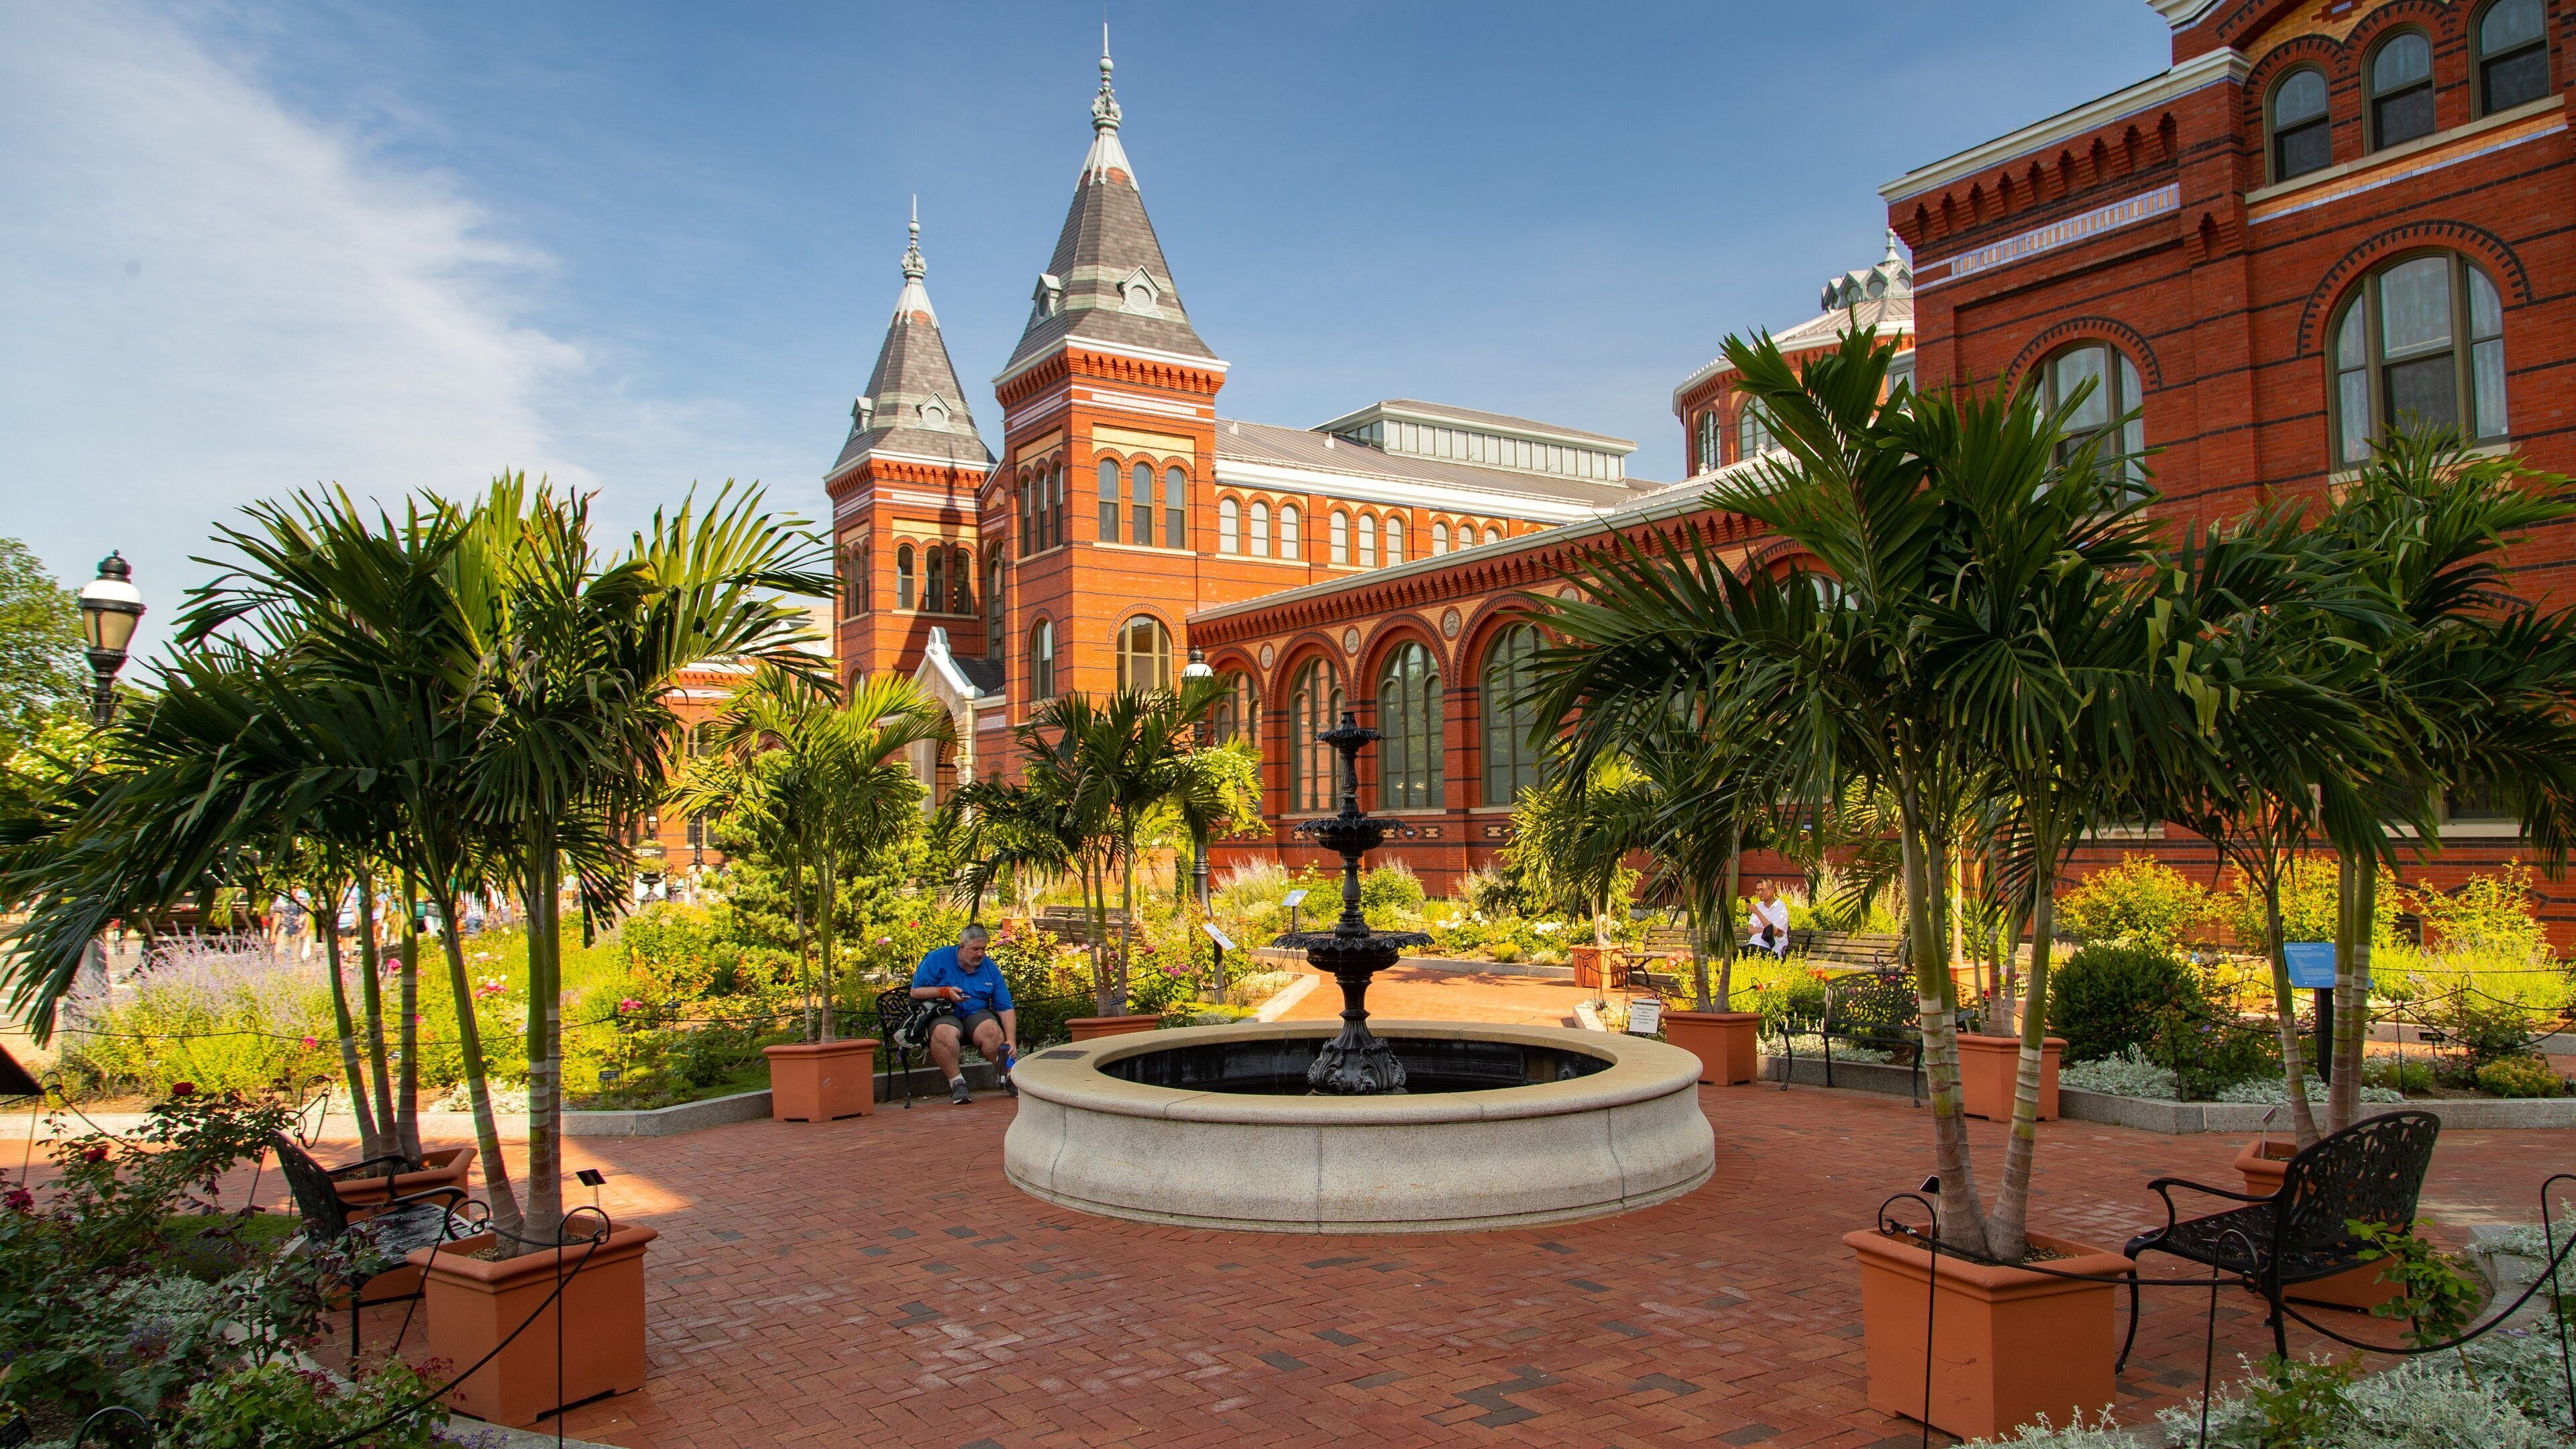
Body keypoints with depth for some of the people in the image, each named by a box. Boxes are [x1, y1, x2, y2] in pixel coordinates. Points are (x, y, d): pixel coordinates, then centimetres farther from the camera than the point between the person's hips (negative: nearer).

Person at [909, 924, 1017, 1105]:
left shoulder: (990, 968, 6)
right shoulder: (938, 959, -2)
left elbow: (1005, 1008, 2)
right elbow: (916, 992, -2)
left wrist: (1011, 1040, -11)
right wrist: (945, 992, -17)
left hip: (977, 1014, 2)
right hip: (944, 1015, -2)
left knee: (992, 1029, -33)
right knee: (945, 1033, -39)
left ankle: (1008, 1077, -12)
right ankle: (957, 1083, -23)